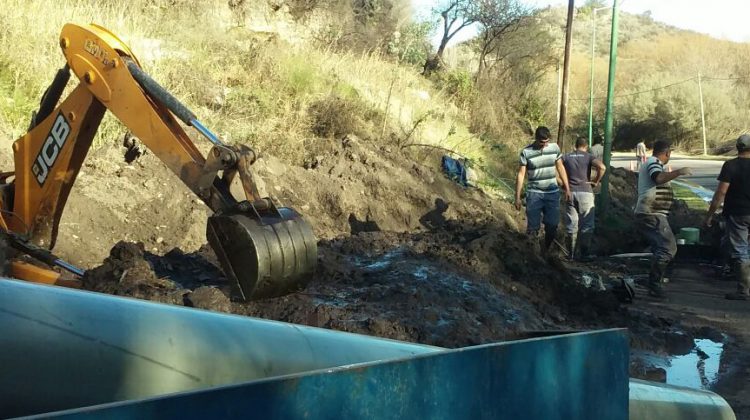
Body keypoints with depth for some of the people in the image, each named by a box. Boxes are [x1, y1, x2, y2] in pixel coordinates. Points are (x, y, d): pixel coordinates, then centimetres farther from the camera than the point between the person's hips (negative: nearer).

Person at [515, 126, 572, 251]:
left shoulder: (554, 147, -1)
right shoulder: (526, 152, -9)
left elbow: (560, 168, 10)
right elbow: (521, 175, -5)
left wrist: (567, 189, 9)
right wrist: (517, 197, -5)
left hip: (552, 193, 3)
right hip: (534, 194, -3)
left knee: (552, 225, 4)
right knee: (533, 227, -3)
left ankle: (546, 250, 23)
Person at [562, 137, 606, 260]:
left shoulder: (566, 157, 9)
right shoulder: (588, 156, 1)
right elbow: (602, 167, -17)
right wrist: (596, 181, -3)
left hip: (570, 193, 3)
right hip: (585, 193, -2)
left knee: (571, 227, 8)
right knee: (586, 226, 5)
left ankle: (571, 254, 10)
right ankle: (585, 254, 6)